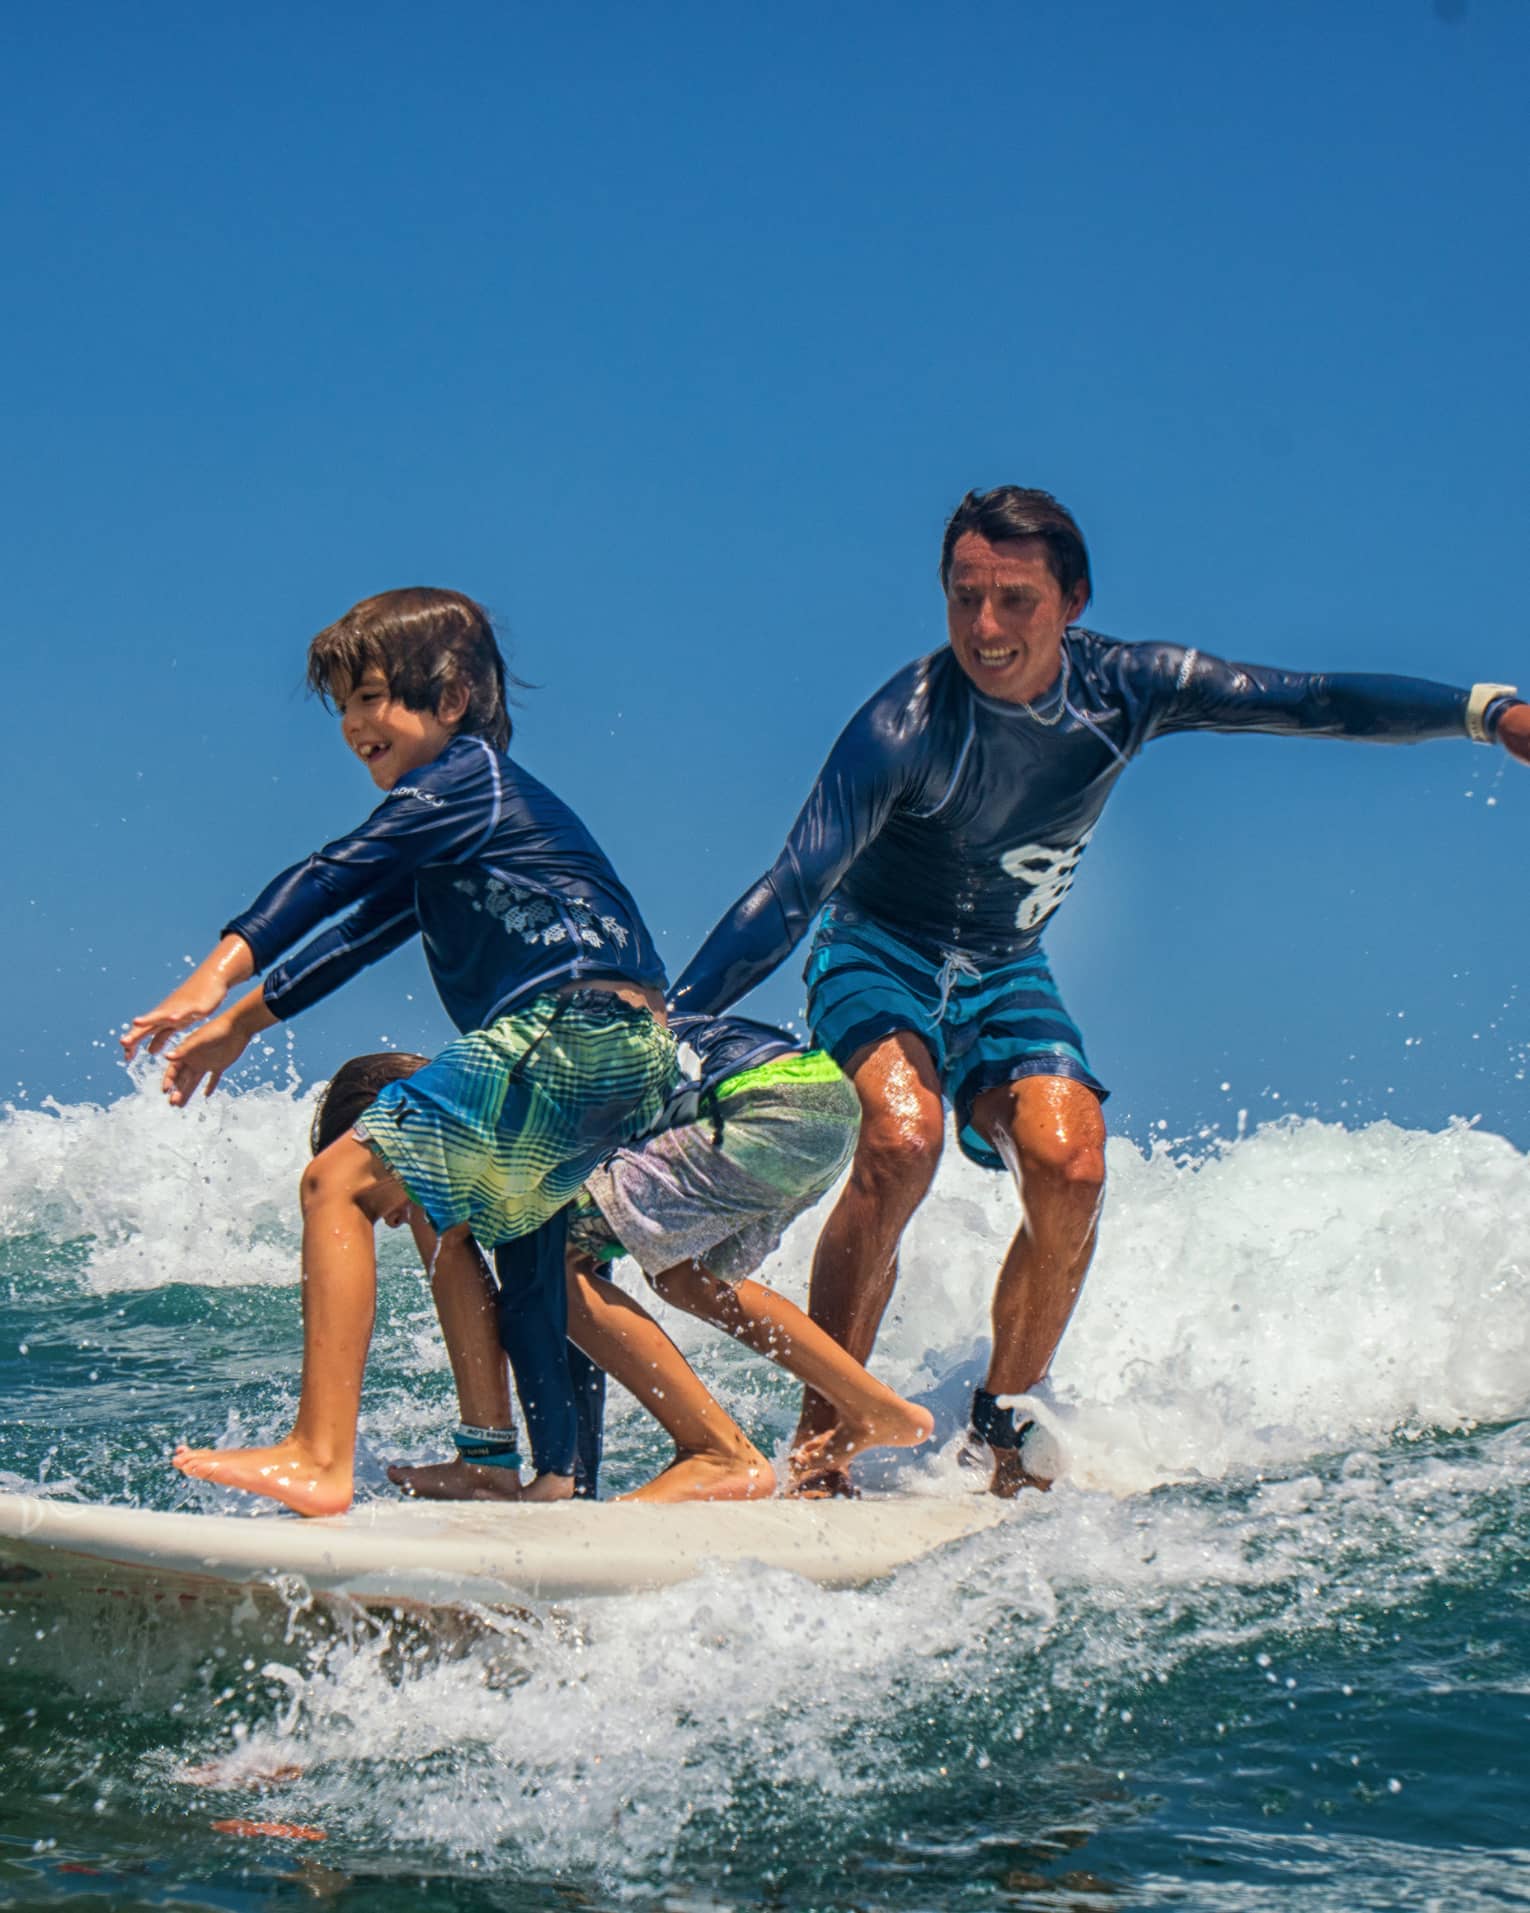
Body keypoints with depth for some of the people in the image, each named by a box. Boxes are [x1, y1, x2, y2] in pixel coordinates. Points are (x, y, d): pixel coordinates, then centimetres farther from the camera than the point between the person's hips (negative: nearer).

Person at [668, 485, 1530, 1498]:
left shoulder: (1125, 689, -11)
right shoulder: (904, 724, -25)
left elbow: (1314, 702, -10)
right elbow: (791, 891, -28)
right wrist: (668, 1028, -37)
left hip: (1007, 973, 4)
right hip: (878, 956, -4)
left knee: (1070, 1168, -21)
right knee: (904, 1137, -32)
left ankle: (999, 1427, 1)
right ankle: (821, 1438, -22)